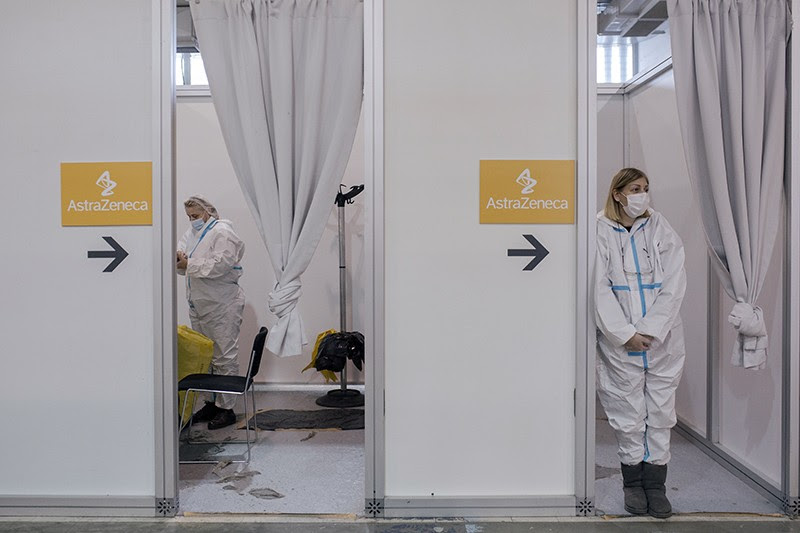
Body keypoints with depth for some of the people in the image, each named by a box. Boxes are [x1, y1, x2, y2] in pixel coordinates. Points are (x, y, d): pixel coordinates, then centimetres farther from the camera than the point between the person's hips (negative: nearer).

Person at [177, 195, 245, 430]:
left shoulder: (222, 232, -9)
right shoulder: (191, 233, 16)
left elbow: (220, 264, -22)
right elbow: (183, 266, 13)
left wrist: (189, 264, -18)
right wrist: (178, 259, -9)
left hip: (222, 306, -8)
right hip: (199, 305, 9)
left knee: (224, 357, -3)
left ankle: (226, 408, 3)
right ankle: (212, 402, 24)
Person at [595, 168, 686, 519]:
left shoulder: (660, 229, 5)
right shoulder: (601, 231, -2)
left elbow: (674, 284, -1)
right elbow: (600, 288, -6)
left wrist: (650, 330, -10)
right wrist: (625, 333, -12)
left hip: (661, 339, 2)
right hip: (620, 342, -2)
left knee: (660, 411, 7)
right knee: (628, 414, 6)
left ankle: (656, 485, 21)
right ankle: (633, 483, 23)